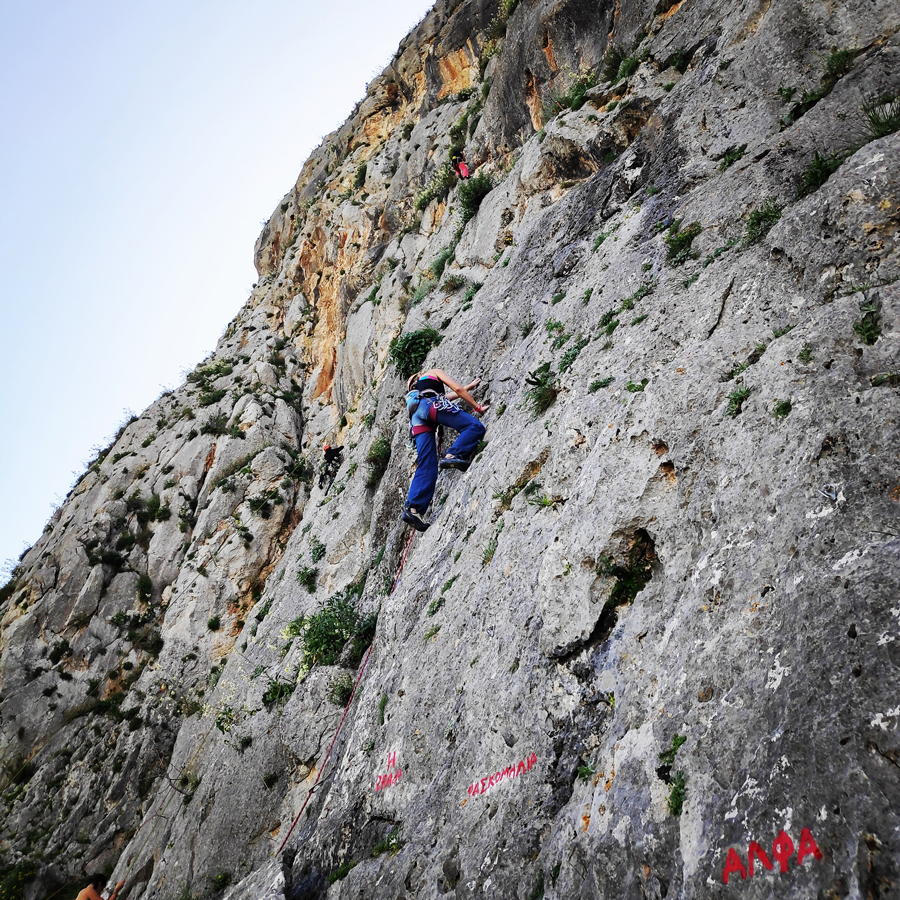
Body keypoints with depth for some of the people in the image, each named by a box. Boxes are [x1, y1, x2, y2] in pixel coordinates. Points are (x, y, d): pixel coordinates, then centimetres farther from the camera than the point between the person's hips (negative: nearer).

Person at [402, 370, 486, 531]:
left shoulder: (416, 389, 44)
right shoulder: (434, 372, 28)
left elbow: (446, 396, 52)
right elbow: (458, 389, 15)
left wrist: (469, 386, 62)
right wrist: (477, 407, 21)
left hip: (416, 418, 6)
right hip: (431, 405, -6)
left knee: (426, 467, -5)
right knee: (475, 426, -14)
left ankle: (412, 508, -21)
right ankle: (453, 456, -38)